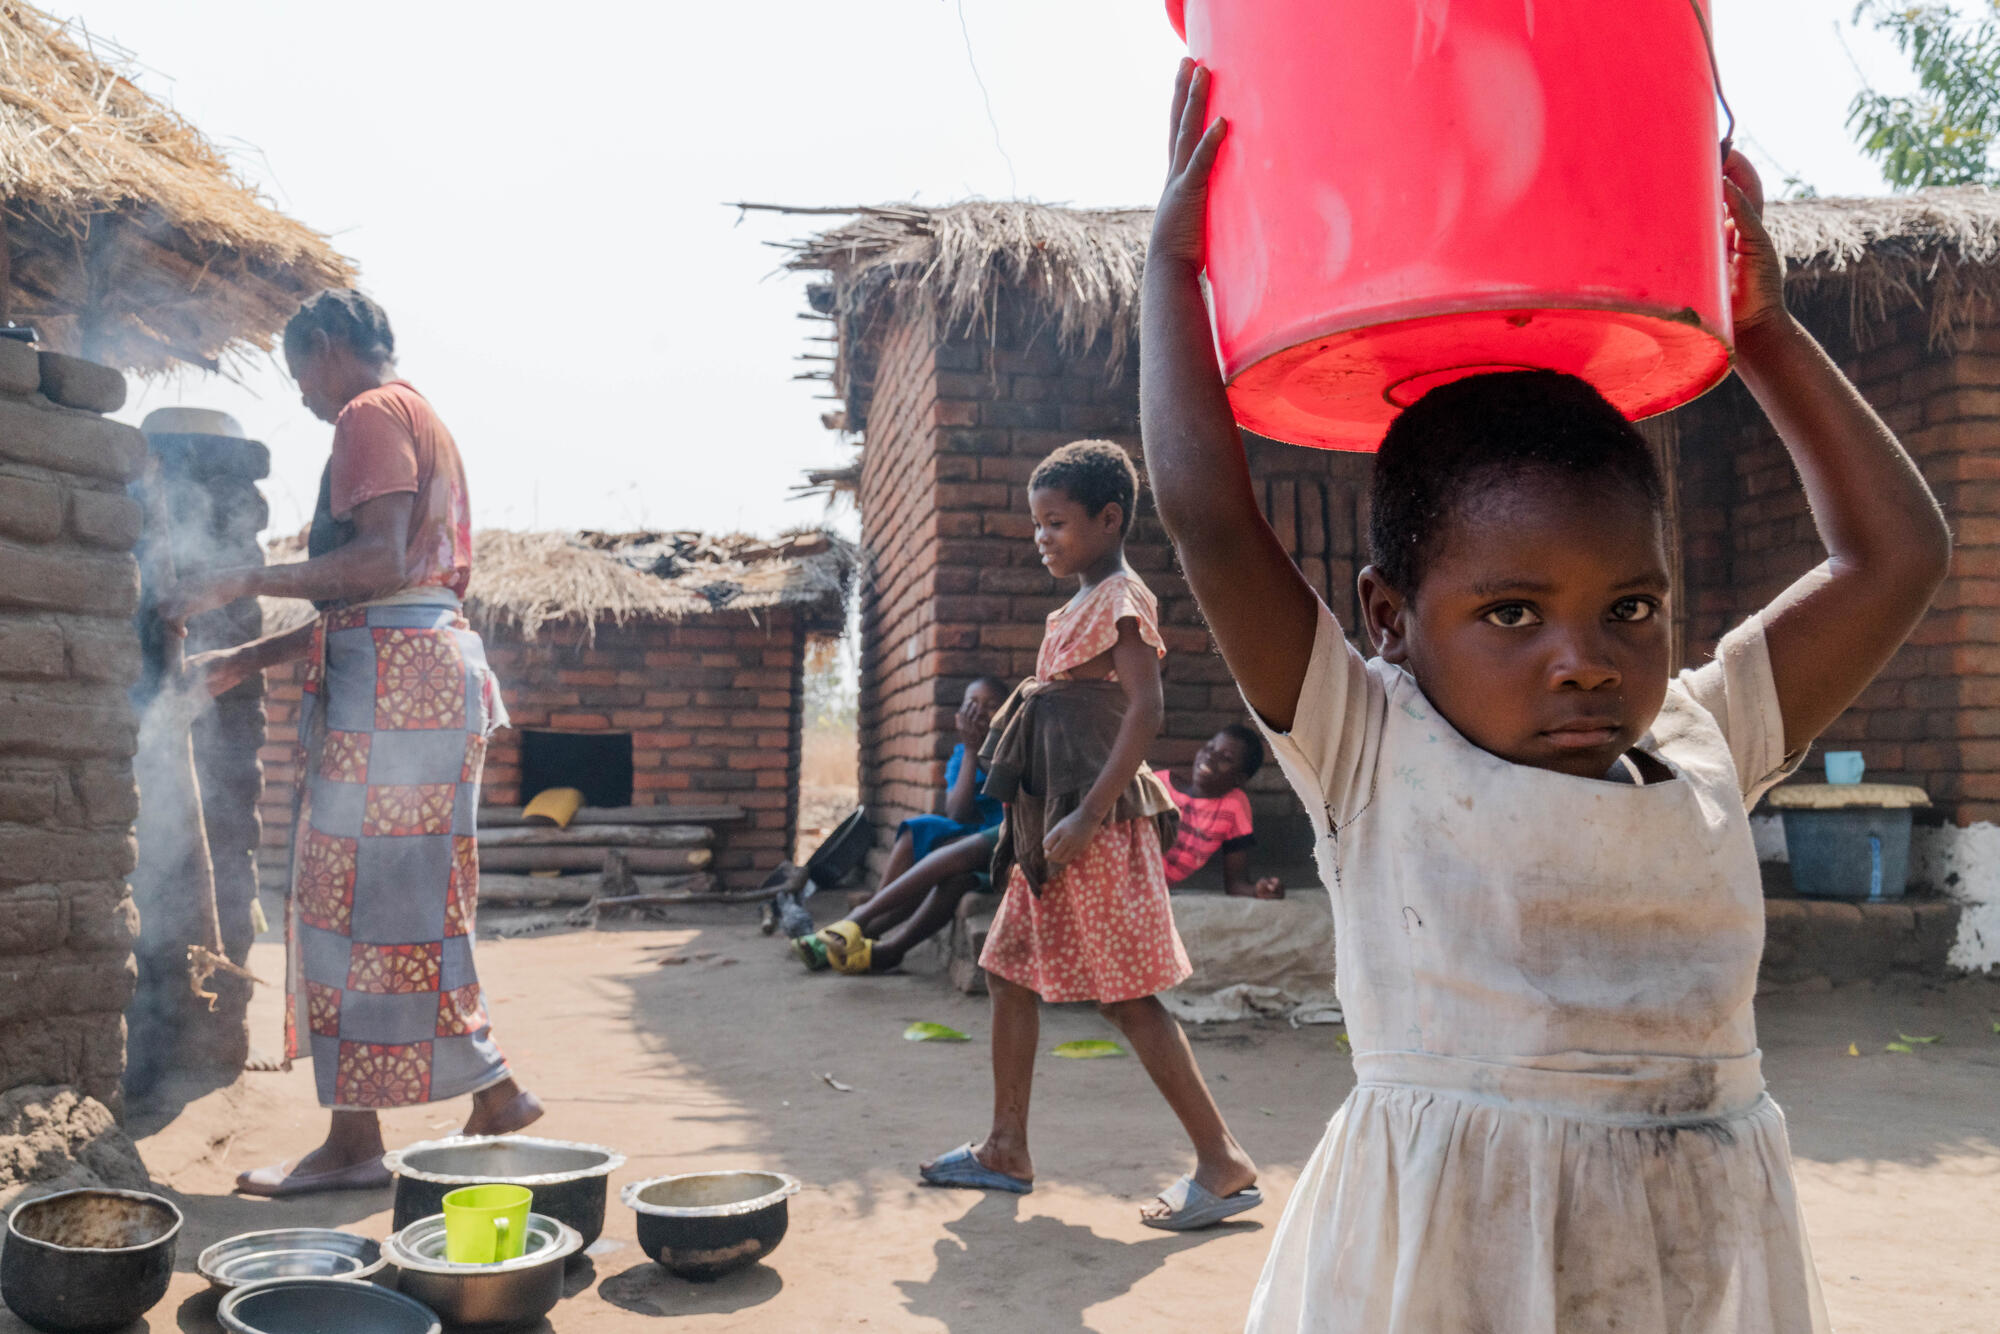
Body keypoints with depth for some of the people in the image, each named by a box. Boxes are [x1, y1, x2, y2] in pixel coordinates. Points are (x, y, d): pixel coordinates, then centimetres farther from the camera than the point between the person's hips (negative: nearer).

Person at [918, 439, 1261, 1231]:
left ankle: (1222, 1162, 1)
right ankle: (1006, 1151, 21)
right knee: (1010, 972, 12)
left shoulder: (1120, 599, -10)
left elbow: (1145, 710, -21)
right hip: (1050, 821, 10)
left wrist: (1087, 816, -27)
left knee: (1125, 994, -7)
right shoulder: (1077, 608, 17)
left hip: (1096, 820, -10)